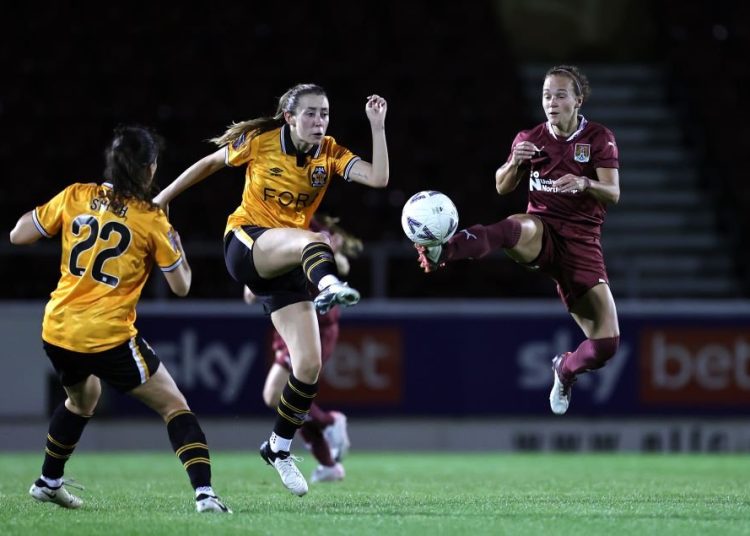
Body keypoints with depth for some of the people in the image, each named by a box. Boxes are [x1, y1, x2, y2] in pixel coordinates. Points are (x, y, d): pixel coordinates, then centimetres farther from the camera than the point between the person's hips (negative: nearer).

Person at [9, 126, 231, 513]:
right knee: (174, 406, 4)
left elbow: (18, 235, 8)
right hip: (109, 337, -5)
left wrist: (38, 214, 24)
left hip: (57, 332, 5)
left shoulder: (75, 197, 2)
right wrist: (173, 239, 15)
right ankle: (204, 492, -12)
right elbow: (181, 286, 2)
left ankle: (48, 482, 45)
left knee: (82, 398, 35)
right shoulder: (151, 220, -6)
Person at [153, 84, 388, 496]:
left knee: (309, 364, -5)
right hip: (246, 245, -4)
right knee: (313, 241, -39)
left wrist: (377, 126, -22)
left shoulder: (331, 154, -2)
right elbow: (210, 163, 8)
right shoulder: (260, 142, -7)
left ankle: (279, 447, 16)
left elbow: (378, 178, -18)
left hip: (287, 264, 4)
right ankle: (329, 285, -76)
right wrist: (162, 199, 13)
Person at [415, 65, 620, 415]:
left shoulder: (599, 139, 0)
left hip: (581, 242, 0)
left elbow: (613, 194, -8)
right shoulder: (530, 138, 6)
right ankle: (441, 251, -69)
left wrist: (585, 183, -29)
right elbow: (502, 188, 11)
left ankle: (566, 370, 27)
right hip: (541, 232, 0)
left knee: (606, 344, -9)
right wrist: (515, 163, -10)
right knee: (514, 228, -41)